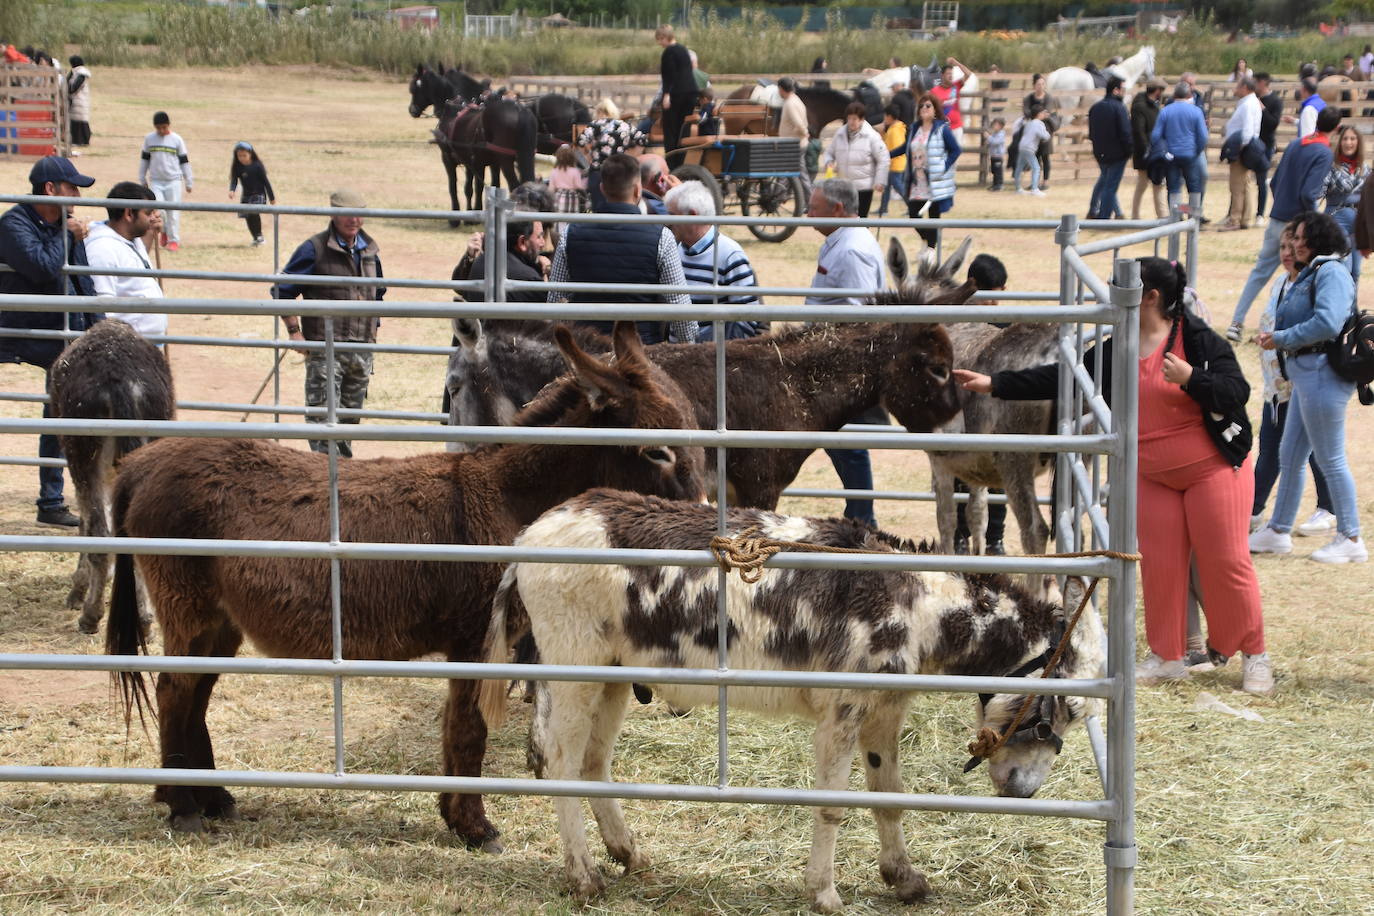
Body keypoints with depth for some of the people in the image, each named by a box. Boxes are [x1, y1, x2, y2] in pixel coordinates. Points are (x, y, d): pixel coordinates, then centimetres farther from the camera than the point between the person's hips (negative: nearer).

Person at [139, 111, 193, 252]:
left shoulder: (177, 139, 0)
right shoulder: (149, 139, 5)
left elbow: (184, 161, 4)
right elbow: (144, 159, 14)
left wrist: (188, 183, 5)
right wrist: (142, 179, 16)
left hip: (173, 181, -1)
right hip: (155, 181, 1)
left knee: (173, 212, -2)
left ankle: (174, 240, 5)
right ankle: (164, 231, 18)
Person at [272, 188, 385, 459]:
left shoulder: (369, 249, 12)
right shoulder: (315, 249, -7)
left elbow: (378, 292, 26)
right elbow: (282, 290, -4)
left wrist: (373, 330, 20)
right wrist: (294, 331, -9)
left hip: (362, 350, 6)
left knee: (351, 414, 13)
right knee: (323, 415, -11)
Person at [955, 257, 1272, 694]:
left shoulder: (1198, 339, -12)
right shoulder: (1116, 350, 5)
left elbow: (1236, 392, -17)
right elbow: (1059, 379, 7)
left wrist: (1190, 378, -32)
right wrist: (994, 384, 4)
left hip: (1213, 469, -6)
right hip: (1152, 477, 6)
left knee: (1227, 561, -5)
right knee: (1159, 564, 5)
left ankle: (1254, 657, 8)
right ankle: (1167, 658, 16)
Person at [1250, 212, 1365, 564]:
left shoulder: (1332, 273, -15)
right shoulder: (1309, 273, 16)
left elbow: (1327, 323, -26)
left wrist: (1282, 338, -17)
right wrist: (1278, 337, 5)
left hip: (1323, 375, -11)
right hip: (1306, 373, 11)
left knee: (1330, 460, -3)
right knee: (1290, 456, 17)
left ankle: (1350, 539, 4)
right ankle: (1278, 531, 26)